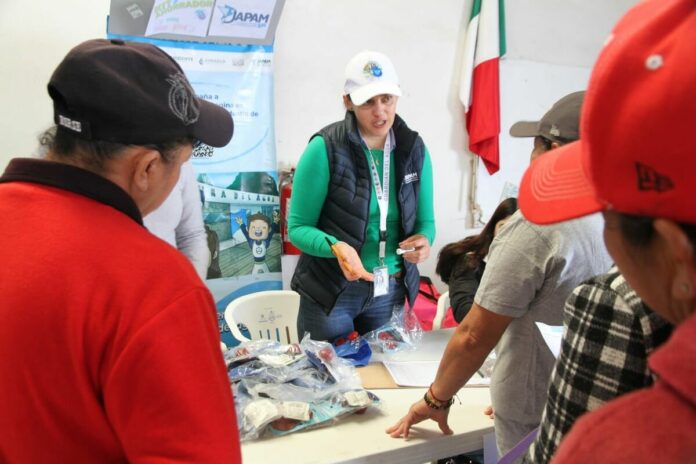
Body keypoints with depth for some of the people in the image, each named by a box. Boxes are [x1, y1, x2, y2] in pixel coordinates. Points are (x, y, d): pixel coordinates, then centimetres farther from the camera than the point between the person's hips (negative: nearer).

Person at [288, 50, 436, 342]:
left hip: (391, 291, 4)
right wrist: (335, 247, -29)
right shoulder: (325, 149, -15)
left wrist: (424, 240, -16)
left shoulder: (414, 149, -1)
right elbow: (298, 227, -11)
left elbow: (425, 220, 6)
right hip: (330, 289, -3)